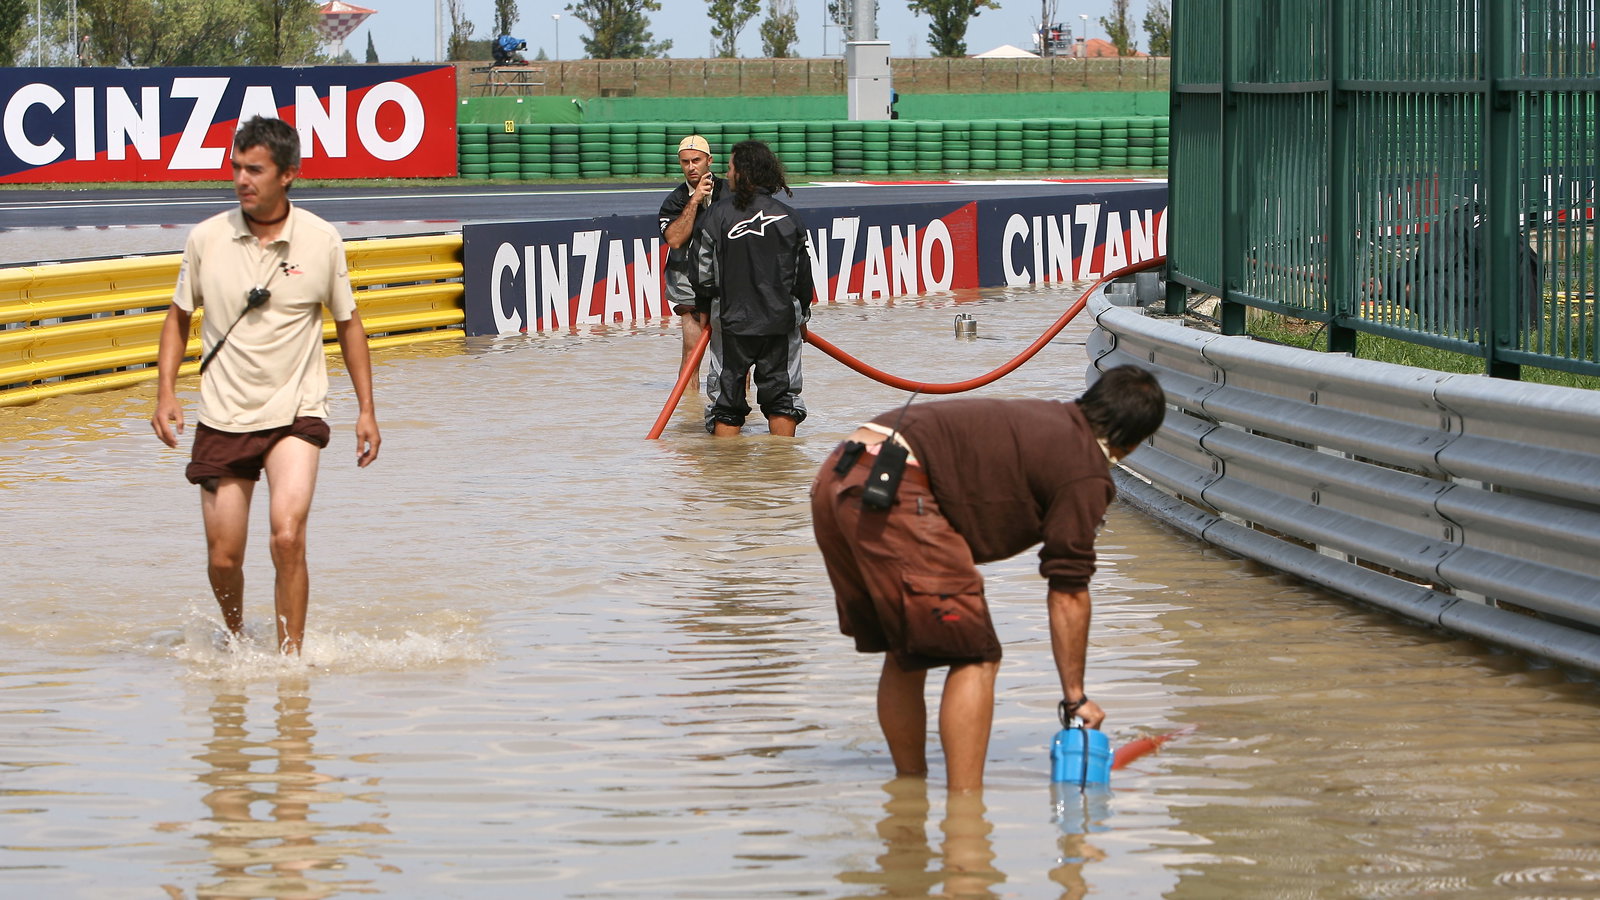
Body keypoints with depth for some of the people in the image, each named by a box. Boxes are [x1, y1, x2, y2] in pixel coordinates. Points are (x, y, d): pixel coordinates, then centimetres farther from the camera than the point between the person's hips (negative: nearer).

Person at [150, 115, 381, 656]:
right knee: (223, 559, 4)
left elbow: (348, 324, 10)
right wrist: (166, 394, 0)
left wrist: (366, 409, 8)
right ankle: (235, 641, 34)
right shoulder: (206, 239, -2)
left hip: (295, 413, -2)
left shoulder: (322, 241, -4)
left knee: (288, 536, -22)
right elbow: (178, 318, 11)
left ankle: (290, 657, -13)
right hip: (222, 418, 2)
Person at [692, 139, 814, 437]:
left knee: (726, 400, 7)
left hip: (732, 320, -1)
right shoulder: (788, 217, -1)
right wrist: (802, 315, 20)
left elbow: (704, 273, -5)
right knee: (781, 394, 10)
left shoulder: (718, 213, -7)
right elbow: (803, 275, 5)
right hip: (781, 321, 2)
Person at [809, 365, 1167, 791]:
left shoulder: (1045, 418, 27)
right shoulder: (1085, 471, 2)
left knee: (905, 654, 23)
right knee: (975, 659, 1)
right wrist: (1075, 696, 13)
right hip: (894, 494, -9)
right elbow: (1068, 595, 4)